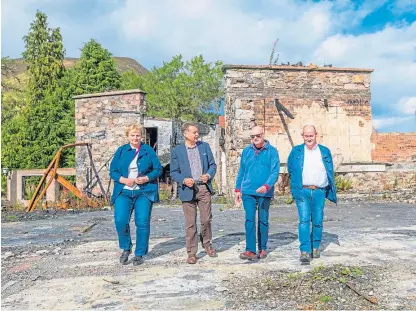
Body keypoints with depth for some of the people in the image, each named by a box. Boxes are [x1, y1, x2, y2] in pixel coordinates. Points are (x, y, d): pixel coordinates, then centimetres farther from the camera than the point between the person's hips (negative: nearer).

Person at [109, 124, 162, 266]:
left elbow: (158, 169, 4)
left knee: (142, 222, -5)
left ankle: (139, 254, 12)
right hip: (124, 192, 1)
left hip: (144, 192, -1)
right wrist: (124, 180, -11)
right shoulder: (121, 151, 10)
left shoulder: (148, 150, 7)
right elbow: (113, 171, 8)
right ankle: (126, 249, 12)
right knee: (120, 220, -13)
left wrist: (146, 178, -12)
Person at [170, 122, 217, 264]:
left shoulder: (205, 146, 9)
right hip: (188, 190, -2)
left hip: (204, 188, 2)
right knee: (190, 223, 1)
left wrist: (209, 175, -8)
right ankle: (191, 253, 13)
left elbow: (212, 164, 12)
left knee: (206, 219, 7)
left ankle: (207, 243, 34)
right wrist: (184, 180, -17)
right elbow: (174, 172, 1)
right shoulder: (177, 151, 1)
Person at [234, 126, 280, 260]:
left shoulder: (272, 151, -3)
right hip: (248, 192, 2)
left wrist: (267, 186, -24)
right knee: (249, 220, -5)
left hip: (265, 192, -1)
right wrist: (238, 189, 10)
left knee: (263, 221, 10)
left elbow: (275, 171, -9)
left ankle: (263, 249, 23)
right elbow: (241, 171, 13)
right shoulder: (246, 151, 7)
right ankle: (250, 250, -3)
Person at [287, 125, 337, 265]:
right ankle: (305, 251, -12)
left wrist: (332, 192, 11)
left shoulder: (325, 152, 12)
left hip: (319, 192, 2)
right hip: (302, 191, -2)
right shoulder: (296, 151, 8)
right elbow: (290, 169, 19)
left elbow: (330, 173, 15)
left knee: (318, 221, 6)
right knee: (304, 220, -11)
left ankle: (315, 247, 23)